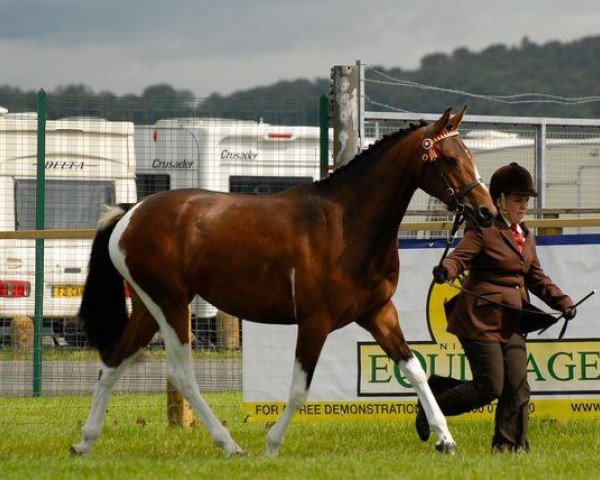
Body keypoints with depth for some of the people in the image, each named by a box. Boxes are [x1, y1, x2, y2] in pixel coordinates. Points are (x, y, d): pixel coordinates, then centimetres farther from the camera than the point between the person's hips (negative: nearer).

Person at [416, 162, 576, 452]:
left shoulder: (526, 236, 17)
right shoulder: (483, 230, -7)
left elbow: (536, 279, 21)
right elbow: (460, 257, -19)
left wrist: (562, 301, 8)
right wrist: (445, 270, -42)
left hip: (510, 323, 8)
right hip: (480, 319, -8)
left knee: (517, 387, 1)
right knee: (490, 387, -9)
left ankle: (511, 445, 11)